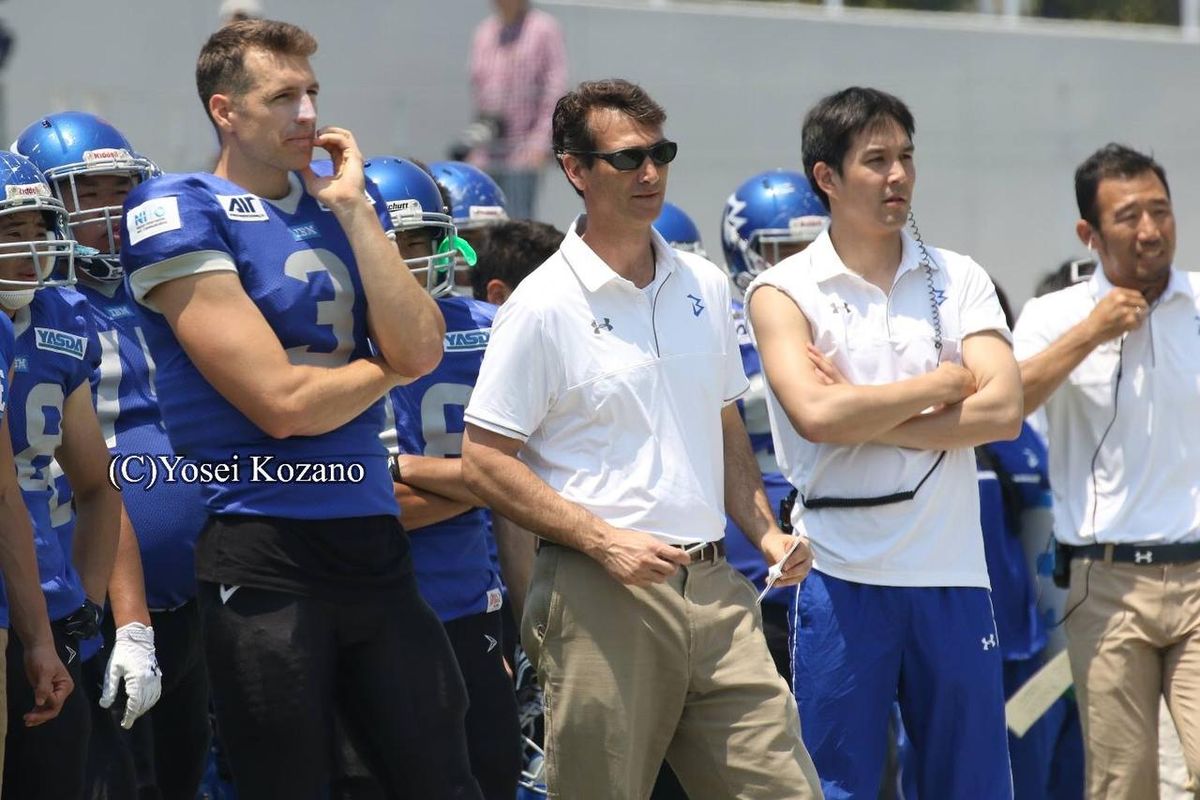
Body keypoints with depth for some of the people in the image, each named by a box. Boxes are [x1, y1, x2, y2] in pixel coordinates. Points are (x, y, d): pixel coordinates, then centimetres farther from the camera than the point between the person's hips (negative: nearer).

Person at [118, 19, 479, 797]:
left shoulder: (343, 201, 12)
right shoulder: (184, 216, -9)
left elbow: (421, 348, -3)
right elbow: (283, 403, -16)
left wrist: (353, 212, -5)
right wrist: (389, 367, 1)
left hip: (373, 538, 6)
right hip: (266, 554, -6)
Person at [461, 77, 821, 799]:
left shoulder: (704, 286, 13)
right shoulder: (544, 306, -6)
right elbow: (485, 463, -8)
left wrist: (766, 530, 8)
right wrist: (605, 541, -15)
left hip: (713, 587, 5)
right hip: (603, 598, -5)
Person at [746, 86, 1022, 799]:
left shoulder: (959, 280, 8)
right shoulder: (785, 293, 0)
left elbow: (1003, 411, -7)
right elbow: (817, 415, -17)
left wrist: (865, 419, -12)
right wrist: (946, 382, -7)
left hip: (952, 577, 3)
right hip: (845, 577, -3)